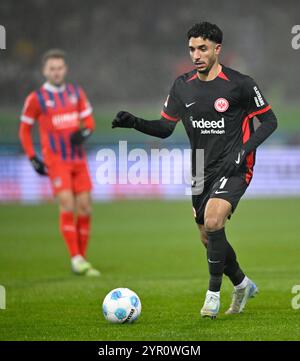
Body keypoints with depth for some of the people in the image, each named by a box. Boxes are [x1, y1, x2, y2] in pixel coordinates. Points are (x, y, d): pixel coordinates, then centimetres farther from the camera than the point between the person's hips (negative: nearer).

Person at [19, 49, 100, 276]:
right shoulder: (36, 98, -2)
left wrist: (84, 132, -11)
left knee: (84, 208, 3)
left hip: (78, 159, 4)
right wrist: (32, 158, -2)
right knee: (67, 205, -16)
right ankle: (76, 259, -19)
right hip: (56, 161, -4)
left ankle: (82, 259, 12)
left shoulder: (76, 93, 9)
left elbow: (89, 121, 12)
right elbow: (25, 129, 6)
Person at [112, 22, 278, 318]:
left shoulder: (240, 84, -10)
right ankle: (242, 285, 36)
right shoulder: (182, 86, 4)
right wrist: (134, 122, -11)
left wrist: (243, 150, -17)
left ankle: (213, 293, -13)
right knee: (209, 238, 11)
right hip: (202, 170, 6)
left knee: (213, 221, -27)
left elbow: (269, 121, -3)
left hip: (233, 168, -6)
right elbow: (165, 128, 7)